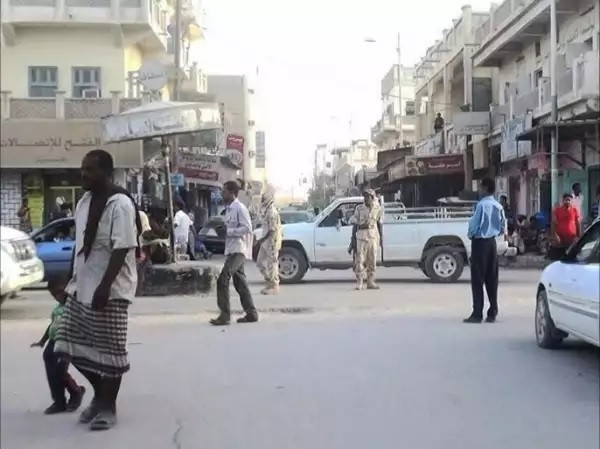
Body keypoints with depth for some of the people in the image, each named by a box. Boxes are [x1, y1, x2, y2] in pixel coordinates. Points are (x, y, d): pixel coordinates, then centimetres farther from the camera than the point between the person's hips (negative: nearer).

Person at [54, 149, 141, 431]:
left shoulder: (120, 204, -16)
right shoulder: (84, 201, 11)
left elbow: (122, 249, -21)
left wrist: (104, 287, -24)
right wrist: (72, 280, 16)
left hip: (110, 290, -9)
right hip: (82, 287, 9)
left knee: (109, 350, 1)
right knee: (75, 346, 11)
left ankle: (108, 406, 17)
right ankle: (100, 394, 31)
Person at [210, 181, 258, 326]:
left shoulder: (240, 208, -13)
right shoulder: (229, 209, 15)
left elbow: (247, 228, -18)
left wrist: (227, 231, -20)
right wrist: (223, 230, 4)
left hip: (238, 250, -10)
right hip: (232, 250, 10)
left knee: (222, 280, -14)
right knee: (240, 282, 12)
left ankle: (225, 315, -10)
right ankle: (251, 313, 19)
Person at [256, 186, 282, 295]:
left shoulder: (271, 211, -18)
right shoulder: (265, 209, 10)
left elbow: (272, 230, -21)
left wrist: (262, 240, -20)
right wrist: (262, 240, 15)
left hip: (272, 241, -9)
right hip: (266, 241, 9)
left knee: (272, 263, -2)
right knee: (260, 262, 12)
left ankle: (274, 286, 7)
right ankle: (270, 283, 21)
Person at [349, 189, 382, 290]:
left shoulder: (377, 209, 5)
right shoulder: (359, 209, 0)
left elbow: (379, 223, 15)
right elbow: (352, 220, 2)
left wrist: (380, 237, 15)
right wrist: (360, 226, -15)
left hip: (374, 238, 2)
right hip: (362, 238, -2)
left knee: (372, 261, 4)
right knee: (360, 260, -6)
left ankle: (370, 282, 12)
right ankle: (359, 283, -1)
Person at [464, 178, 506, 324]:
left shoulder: (482, 204, -16)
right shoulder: (498, 206, 5)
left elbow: (474, 225, -16)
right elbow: (503, 228, 9)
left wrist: (470, 234, 3)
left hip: (480, 243, -7)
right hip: (492, 243, 7)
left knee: (478, 280, -3)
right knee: (492, 279, 9)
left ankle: (477, 314, -3)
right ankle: (492, 313, 11)